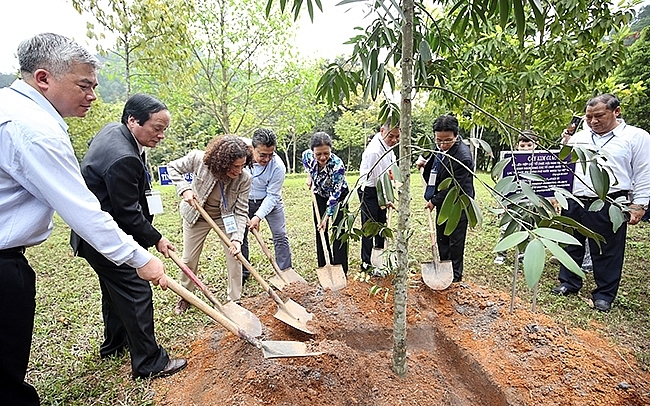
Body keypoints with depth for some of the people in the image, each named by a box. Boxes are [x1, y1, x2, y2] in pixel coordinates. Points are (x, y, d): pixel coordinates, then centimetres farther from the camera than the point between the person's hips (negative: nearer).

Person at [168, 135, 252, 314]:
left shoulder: (244, 179, -29)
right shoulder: (199, 158, -30)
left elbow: (241, 212, -25)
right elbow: (173, 167, -11)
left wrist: (237, 238, -36)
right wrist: (185, 188, -26)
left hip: (226, 217, 0)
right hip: (196, 215, 1)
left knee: (235, 257, -5)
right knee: (189, 259, 11)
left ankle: (235, 300, 15)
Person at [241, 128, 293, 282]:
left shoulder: (278, 166, -30)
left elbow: (272, 196, -23)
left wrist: (258, 216, -30)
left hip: (270, 200, -2)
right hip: (245, 200, 2)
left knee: (280, 235, -4)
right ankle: (242, 273, 21)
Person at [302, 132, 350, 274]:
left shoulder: (337, 165, -35)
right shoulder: (308, 156, -22)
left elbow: (335, 194, -30)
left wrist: (326, 217, -30)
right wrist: (309, 176, -2)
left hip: (338, 196, -4)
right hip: (320, 196, 4)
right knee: (320, 233, 4)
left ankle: (341, 272, 1)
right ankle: (323, 268, 14)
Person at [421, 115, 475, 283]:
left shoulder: (463, 156, -26)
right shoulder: (440, 149, 0)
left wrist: (434, 201, -14)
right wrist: (425, 165, 1)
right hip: (442, 204, 8)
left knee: (455, 242, 6)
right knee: (441, 240, 18)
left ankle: (455, 277, 23)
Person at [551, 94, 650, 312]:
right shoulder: (579, 137, 12)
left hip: (609, 206, -4)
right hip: (574, 202, 4)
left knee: (607, 252, 5)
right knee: (571, 246, 13)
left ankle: (604, 294, 19)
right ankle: (569, 283, 29)